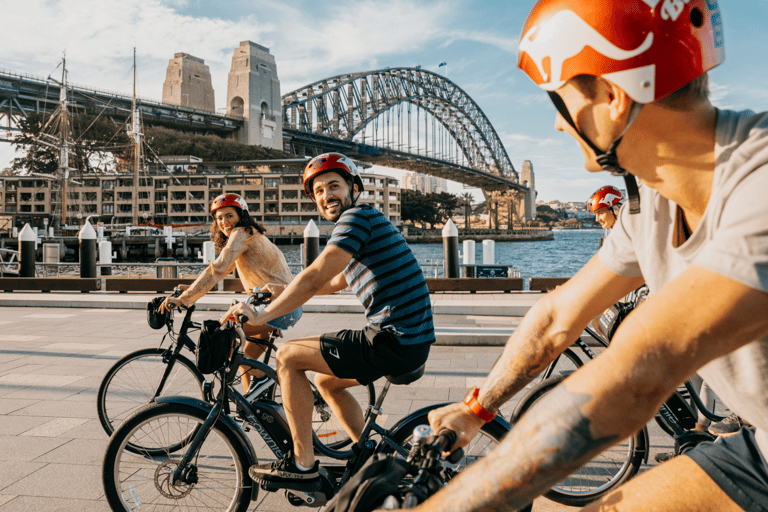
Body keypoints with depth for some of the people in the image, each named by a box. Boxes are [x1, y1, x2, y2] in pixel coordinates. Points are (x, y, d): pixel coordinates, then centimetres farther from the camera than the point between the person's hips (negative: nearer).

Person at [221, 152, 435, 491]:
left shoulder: (358, 216, -10)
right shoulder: (363, 223, 22)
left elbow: (314, 279, -19)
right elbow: (334, 283, 35)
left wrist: (261, 315, -11)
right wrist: (280, 290, 40)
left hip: (395, 342, -10)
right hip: (409, 339, 10)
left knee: (288, 356, -2)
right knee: (326, 380, 24)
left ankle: (303, 466, 5)